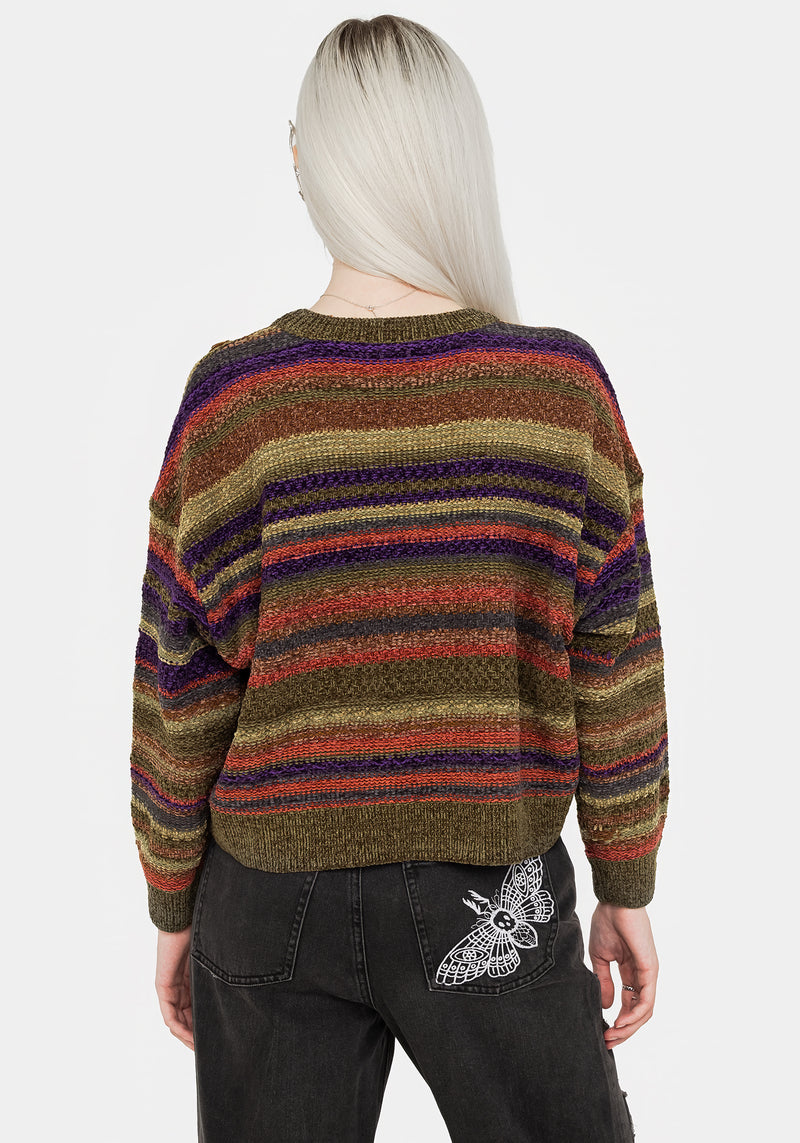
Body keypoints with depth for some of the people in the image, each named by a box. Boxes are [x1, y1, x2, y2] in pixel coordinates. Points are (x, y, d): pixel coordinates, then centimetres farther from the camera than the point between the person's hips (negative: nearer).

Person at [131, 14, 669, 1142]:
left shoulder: (235, 395, -13)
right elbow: (614, 669, -6)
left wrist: (173, 909, 7)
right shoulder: (564, 385, -12)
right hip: (491, 899, 0)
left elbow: (183, 683, -7)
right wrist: (627, 890, 7)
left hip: (273, 900, 1)